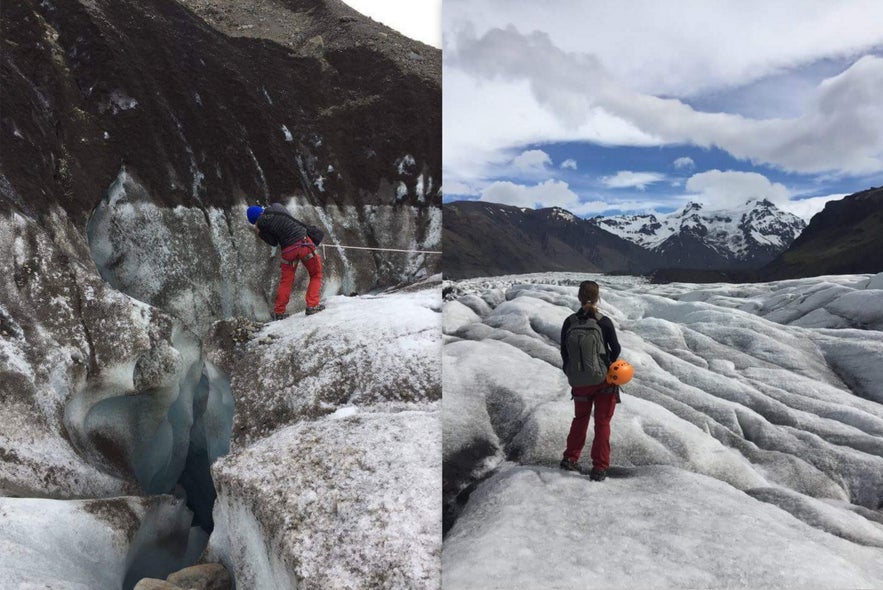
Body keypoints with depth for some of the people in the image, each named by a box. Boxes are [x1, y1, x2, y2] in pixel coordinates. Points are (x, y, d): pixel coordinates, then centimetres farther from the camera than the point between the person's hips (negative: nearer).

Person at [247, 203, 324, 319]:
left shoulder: (262, 223, -4)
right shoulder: (276, 206, 3)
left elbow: (273, 242, 3)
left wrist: (260, 233, 10)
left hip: (288, 250, -1)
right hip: (305, 243, 1)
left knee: (286, 281, 16)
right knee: (316, 275, 16)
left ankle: (278, 312, 20)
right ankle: (312, 306, 8)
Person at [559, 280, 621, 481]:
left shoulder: (569, 322, -8)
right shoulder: (604, 322, -15)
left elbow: (563, 352, 0)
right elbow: (616, 349, -6)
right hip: (603, 380, -2)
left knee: (580, 419, 22)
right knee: (602, 422, 10)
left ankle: (570, 458, 23)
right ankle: (599, 468, 11)